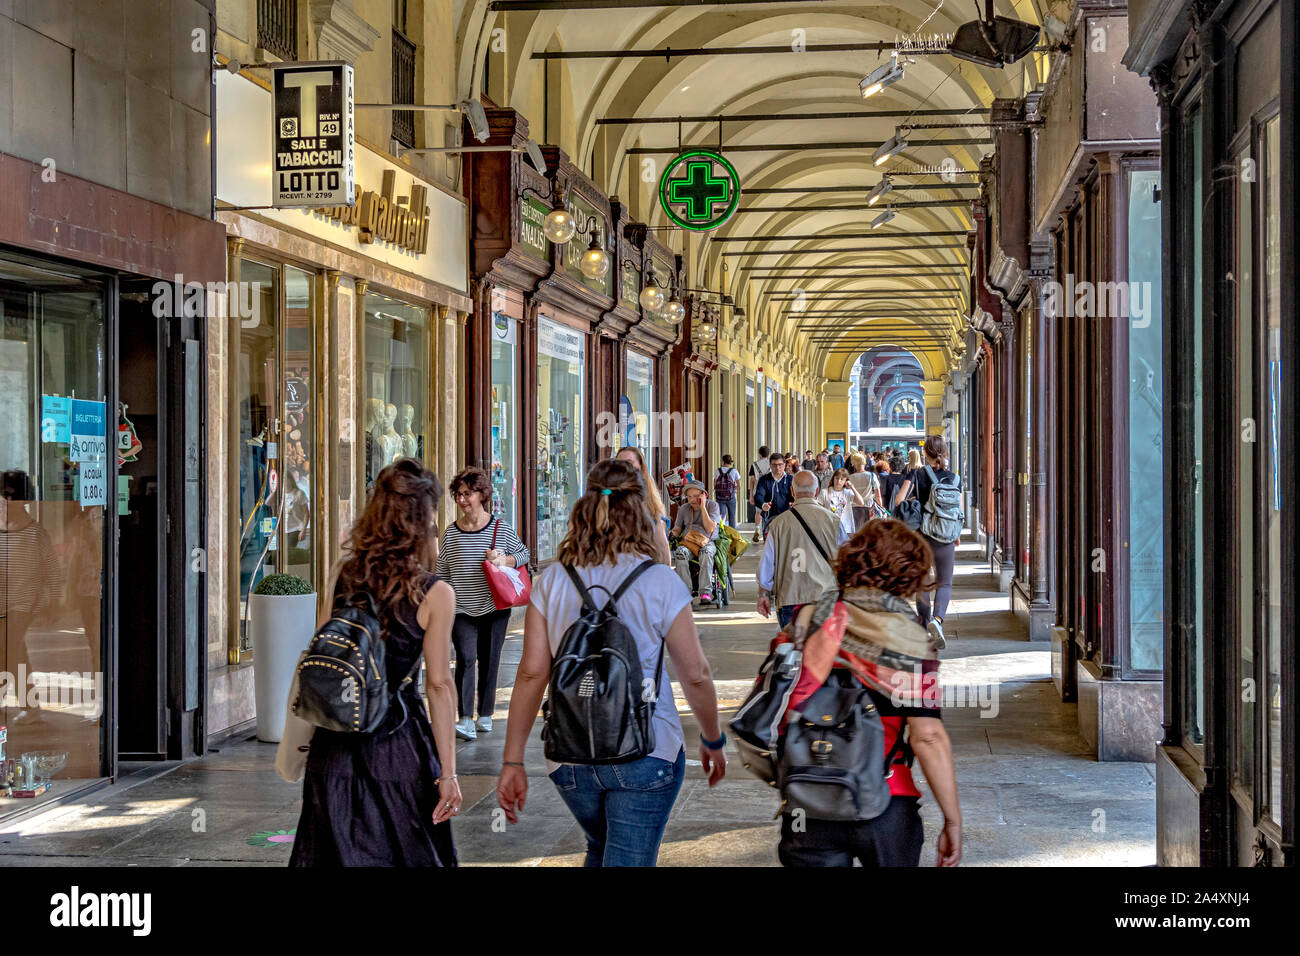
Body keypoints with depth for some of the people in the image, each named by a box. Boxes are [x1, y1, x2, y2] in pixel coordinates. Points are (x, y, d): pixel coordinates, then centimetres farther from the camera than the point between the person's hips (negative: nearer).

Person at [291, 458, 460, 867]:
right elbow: (439, 685, -11)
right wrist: (448, 772, -7)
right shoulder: (435, 595, -10)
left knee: (338, 852, 13)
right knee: (408, 853, 11)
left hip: (335, 742, 4)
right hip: (397, 742, -4)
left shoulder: (342, 576, 1)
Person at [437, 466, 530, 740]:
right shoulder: (451, 533, 3)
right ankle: (466, 720, -17)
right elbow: (443, 573, 10)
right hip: (462, 609, 0)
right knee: (465, 658, -15)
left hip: (494, 607, 0)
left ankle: (485, 715, 22)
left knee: (489, 661, 7)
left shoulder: (501, 529, -1)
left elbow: (524, 554, 8)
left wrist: (503, 560, -11)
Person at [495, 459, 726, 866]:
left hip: (569, 757, 4)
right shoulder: (659, 582, -8)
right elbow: (695, 675, -4)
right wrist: (713, 741, 12)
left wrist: (512, 761, 1)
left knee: (601, 851, 26)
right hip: (646, 753, -4)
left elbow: (532, 672, -3)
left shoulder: (552, 581, -1)